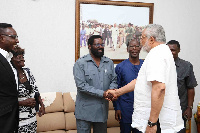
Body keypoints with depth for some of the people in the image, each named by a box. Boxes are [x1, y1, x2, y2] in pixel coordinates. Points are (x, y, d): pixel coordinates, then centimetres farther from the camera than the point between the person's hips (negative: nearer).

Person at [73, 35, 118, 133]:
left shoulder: (109, 63, 9)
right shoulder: (80, 63, -8)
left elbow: (114, 80, 10)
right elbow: (81, 85, -16)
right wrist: (102, 93, -20)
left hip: (102, 109, 5)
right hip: (85, 111, -4)